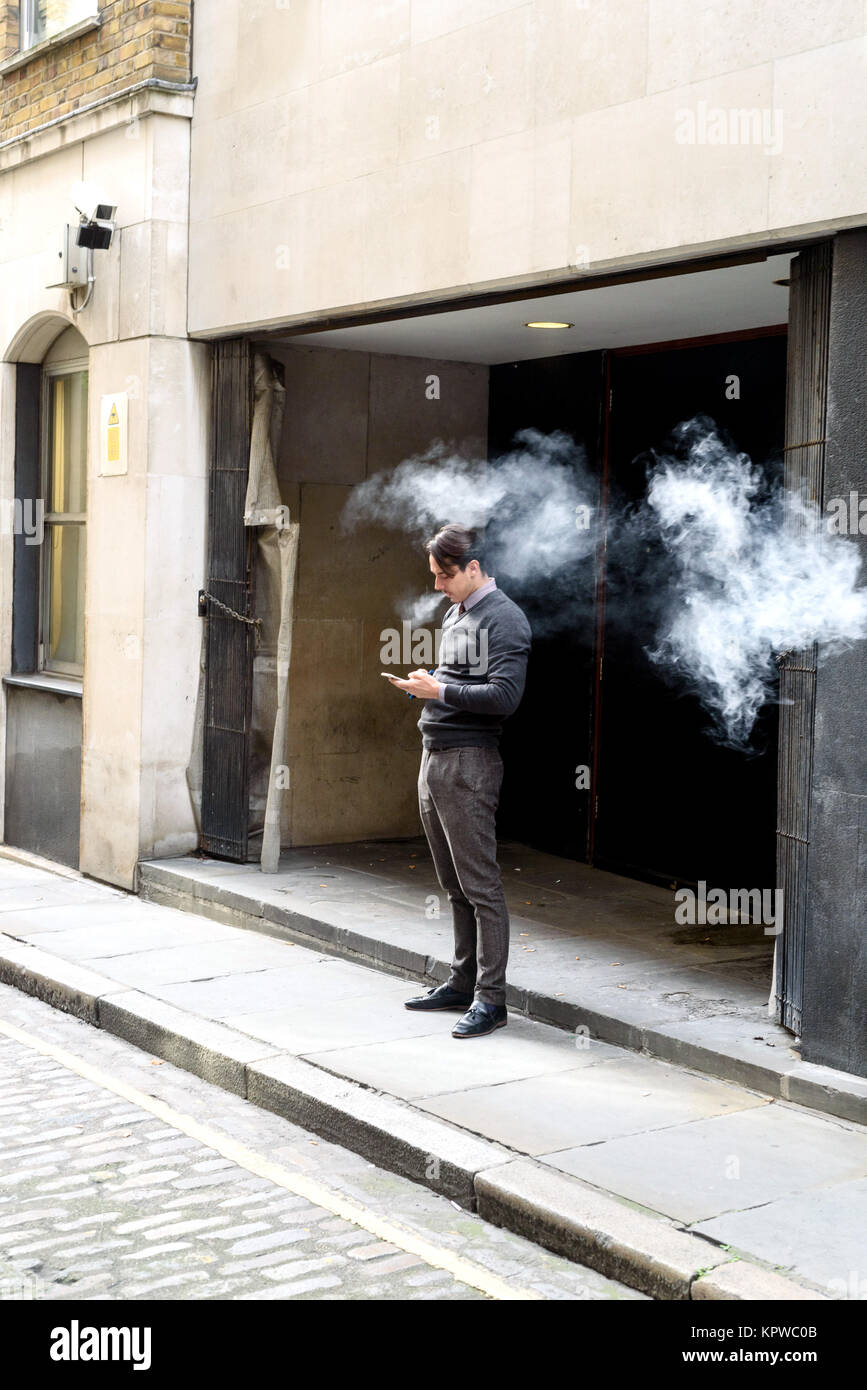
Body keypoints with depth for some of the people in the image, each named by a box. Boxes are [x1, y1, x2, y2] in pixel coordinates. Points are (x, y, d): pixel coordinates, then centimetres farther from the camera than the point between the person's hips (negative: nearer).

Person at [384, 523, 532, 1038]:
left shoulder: (504, 619, -10)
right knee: (455, 885, 14)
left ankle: (491, 998, -2)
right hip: (434, 760, 9)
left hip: (469, 763, -9)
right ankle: (463, 982, 22)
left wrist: (440, 691, -17)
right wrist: (423, 687, 7)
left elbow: (505, 695, -20)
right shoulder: (454, 614, 19)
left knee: (481, 886, -6)